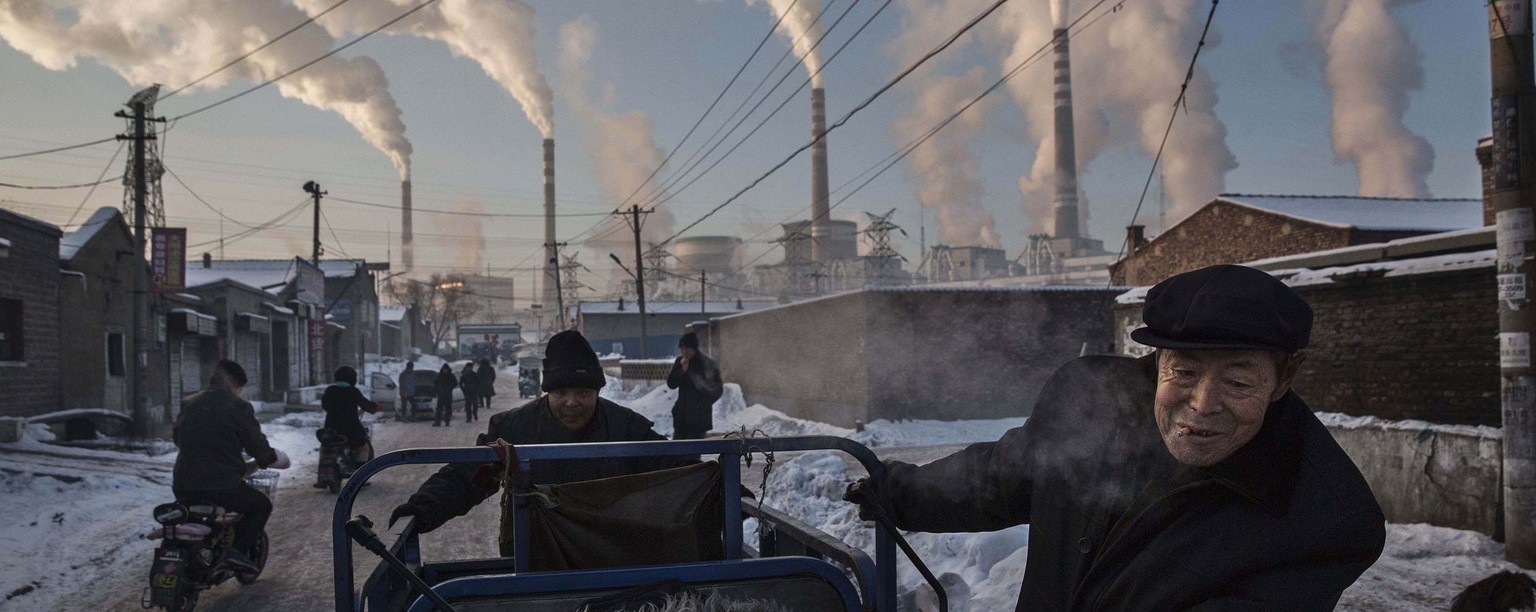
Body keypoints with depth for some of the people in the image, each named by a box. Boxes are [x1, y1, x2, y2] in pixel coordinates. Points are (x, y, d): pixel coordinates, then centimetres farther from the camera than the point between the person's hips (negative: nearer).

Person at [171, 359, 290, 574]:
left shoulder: (189, 404, 10)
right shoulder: (238, 407, -9)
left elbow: (176, 436, 25)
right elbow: (257, 446, -6)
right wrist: (278, 458, 15)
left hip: (183, 486, 6)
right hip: (222, 486, -6)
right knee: (262, 505, 16)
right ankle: (239, 549, -3)